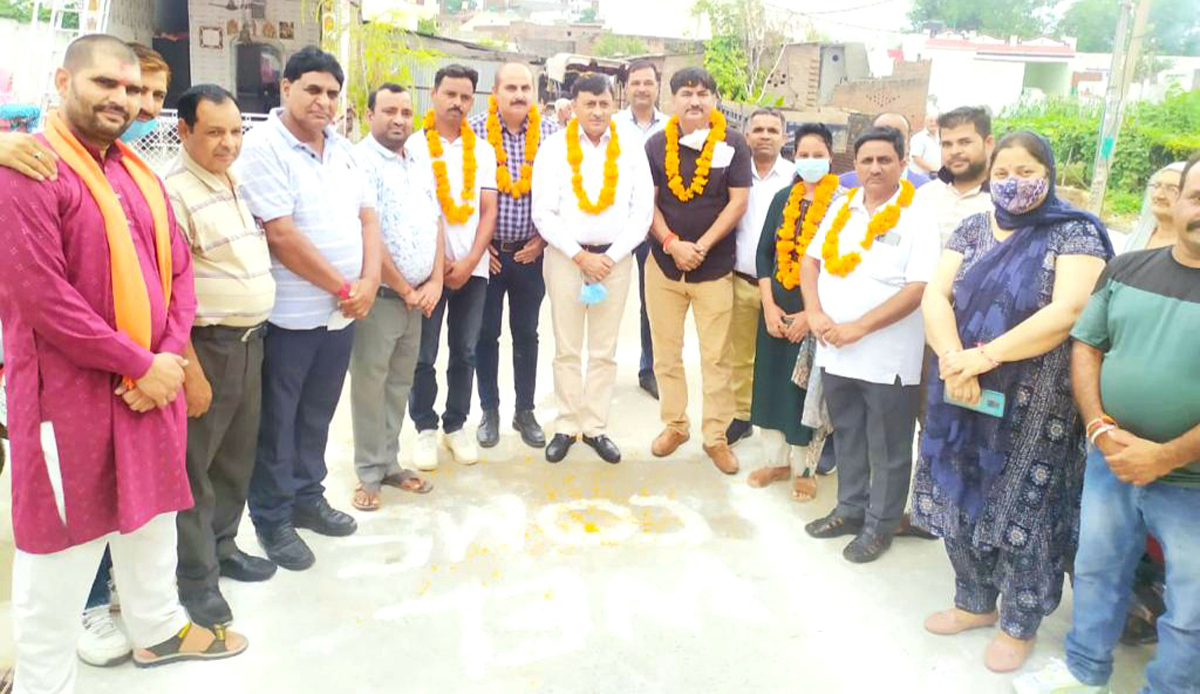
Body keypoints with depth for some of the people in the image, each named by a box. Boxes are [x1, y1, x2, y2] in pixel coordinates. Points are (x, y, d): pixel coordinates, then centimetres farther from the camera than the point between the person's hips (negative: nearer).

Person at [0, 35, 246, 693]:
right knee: (63, 542, 4)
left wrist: (168, 356, -7)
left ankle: (159, 628, 41)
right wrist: (141, 366, -17)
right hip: (71, 393, -7)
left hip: (150, 383, 7)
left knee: (150, 512, 21)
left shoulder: (139, 174, 11)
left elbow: (177, 268, 9)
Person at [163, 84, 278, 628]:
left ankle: (222, 546, 35)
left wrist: (256, 332, 16)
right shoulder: (173, 191, -15)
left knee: (238, 456, 18)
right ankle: (195, 577, 19)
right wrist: (190, 370, -21)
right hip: (205, 345, -8)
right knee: (194, 465, 5)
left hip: (250, 339, 8)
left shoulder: (238, 182, 11)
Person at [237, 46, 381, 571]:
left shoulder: (342, 149, 10)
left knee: (316, 416, 19)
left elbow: (367, 217, 9)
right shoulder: (263, 147, -12)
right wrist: (343, 287, -14)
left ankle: (307, 498, 35)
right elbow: (281, 236, -19)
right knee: (277, 423, 8)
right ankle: (272, 519, 23)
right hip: (289, 315, -6)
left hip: (343, 310, 7)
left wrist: (368, 281, -7)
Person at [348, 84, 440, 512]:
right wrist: (405, 289, -10)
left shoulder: (420, 168, 14)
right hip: (379, 296, -7)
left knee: (399, 384, 13)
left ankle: (389, 463, 25)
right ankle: (369, 474, 13)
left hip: (417, 298, 7)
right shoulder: (360, 162, -10)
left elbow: (436, 225, 14)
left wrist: (434, 283, 0)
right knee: (370, 385, 2)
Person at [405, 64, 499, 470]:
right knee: (423, 354, 1)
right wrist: (439, 259, -8)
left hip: (473, 266, 3)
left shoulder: (482, 150, 10)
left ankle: (456, 425, 20)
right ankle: (425, 427, 15)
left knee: (465, 352, 8)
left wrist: (469, 262, -6)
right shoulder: (413, 146, 1)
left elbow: (489, 210, 6)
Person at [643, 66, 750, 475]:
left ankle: (716, 436, 13)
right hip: (663, 263, 2)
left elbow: (738, 201, -5)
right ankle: (674, 424, 24)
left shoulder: (733, 144, -2)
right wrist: (672, 243, -13)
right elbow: (648, 202, 2)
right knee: (666, 352, 9)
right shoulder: (657, 145, 4)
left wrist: (701, 247, -13)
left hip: (714, 267, -2)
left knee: (716, 356, 1)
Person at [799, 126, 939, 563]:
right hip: (835, 353, 6)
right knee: (847, 438, 19)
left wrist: (858, 327, -20)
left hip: (888, 359, -5)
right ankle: (851, 509, 35)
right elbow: (810, 262, 10)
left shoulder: (916, 218, -10)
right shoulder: (842, 210, 8)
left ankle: (880, 524, 24)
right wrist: (815, 314, -7)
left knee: (888, 450, 8)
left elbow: (917, 290, -17)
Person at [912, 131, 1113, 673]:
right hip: (962, 395, 5)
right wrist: (953, 359, -21)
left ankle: (1019, 623, 25)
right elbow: (935, 296, -3)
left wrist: (986, 355, -22)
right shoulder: (972, 230, 7)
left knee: (1022, 508, 5)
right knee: (964, 499, 13)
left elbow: (1067, 313, -19)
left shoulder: (1074, 234, -6)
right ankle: (974, 602, 34)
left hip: (1033, 405, -4)